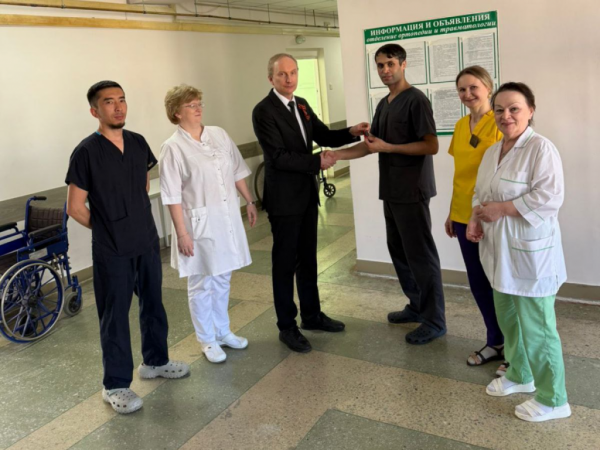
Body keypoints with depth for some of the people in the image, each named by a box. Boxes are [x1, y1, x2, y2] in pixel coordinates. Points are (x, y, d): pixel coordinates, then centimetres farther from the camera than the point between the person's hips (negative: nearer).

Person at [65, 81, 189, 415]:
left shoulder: (138, 143, 3)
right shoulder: (87, 152, -14)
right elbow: (75, 206, -9)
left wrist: (135, 220, 13)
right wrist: (107, 227, 1)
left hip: (148, 242, 6)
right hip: (112, 251, -6)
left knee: (154, 305, 18)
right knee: (115, 316, 5)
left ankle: (156, 361, 38)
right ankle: (115, 385, 20)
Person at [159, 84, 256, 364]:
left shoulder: (219, 135, 5)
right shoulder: (173, 147, -10)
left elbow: (237, 172, 14)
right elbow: (172, 196, -12)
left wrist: (249, 201, 14)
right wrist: (182, 233, -14)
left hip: (228, 218, 5)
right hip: (200, 224, -5)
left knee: (222, 280, 17)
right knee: (201, 285, 6)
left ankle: (222, 331, 33)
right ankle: (207, 341, 22)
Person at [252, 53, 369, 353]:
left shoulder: (301, 105, 9)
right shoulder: (263, 111, -15)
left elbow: (323, 136, 11)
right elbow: (278, 157, -21)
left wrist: (351, 132, -5)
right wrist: (316, 162, -23)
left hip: (307, 193, 8)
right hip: (284, 197, -7)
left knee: (308, 258, 17)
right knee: (285, 262, 3)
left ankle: (311, 315, 32)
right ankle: (287, 327, 16)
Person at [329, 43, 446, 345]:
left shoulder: (416, 100, -11)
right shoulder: (383, 104, 16)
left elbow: (431, 146, -17)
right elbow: (371, 144, 16)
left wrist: (389, 147, -20)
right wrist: (337, 155, 2)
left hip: (412, 191, -9)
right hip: (391, 190, 9)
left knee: (420, 254, -3)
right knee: (398, 251, 14)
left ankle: (435, 321, 7)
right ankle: (417, 306, 29)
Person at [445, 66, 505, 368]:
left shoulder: (499, 123, -12)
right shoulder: (460, 126, 10)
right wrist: (451, 212, 15)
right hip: (464, 216, 7)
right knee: (477, 282, 15)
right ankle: (495, 342, 32)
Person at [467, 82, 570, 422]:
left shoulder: (541, 148, -14)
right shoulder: (492, 152, 11)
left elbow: (550, 197, -23)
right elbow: (481, 193, 18)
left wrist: (501, 209, -20)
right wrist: (475, 219, -1)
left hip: (530, 253, -8)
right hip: (501, 251, 9)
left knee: (536, 326, 0)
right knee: (508, 318, 21)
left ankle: (553, 400, 16)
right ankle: (520, 375, 42)